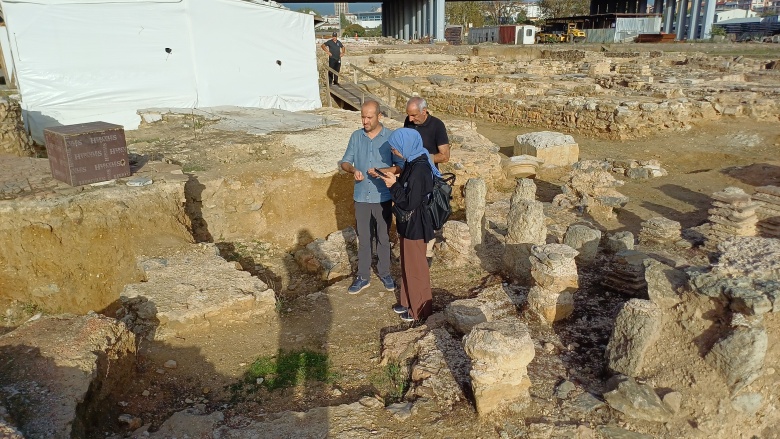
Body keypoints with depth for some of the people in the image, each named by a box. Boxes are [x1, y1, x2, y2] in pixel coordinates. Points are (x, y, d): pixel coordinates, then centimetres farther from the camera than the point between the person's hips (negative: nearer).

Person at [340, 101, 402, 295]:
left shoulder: (391, 137, -9)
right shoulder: (356, 136, 1)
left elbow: (401, 166, -8)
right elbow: (344, 162, 4)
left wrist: (382, 171, -26)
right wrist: (353, 170, -19)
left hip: (383, 197, -2)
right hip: (361, 196, 2)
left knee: (383, 238, 12)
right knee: (363, 239, 11)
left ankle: (385, 273, 29)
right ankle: (363, 277, 23)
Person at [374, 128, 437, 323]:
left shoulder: (419, 169, -26)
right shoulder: (413, 162, 4)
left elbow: (410, 202, -26)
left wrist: (393, 185, -18)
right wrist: (394, 180, 0)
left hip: (415, 226, -10)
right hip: (408, 224, 10)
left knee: (416, 268, 6)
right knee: (407, 265, 21)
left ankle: (420, 308, 23)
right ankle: (408, 301, 37)